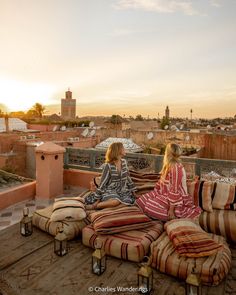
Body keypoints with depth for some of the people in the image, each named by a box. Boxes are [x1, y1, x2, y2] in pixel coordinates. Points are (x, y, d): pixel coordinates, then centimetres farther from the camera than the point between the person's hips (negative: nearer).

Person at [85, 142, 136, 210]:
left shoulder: (124, 162, 4)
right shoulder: (108, 166, -15)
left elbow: (127, 177, 15)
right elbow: (102, 183, -13)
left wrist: (132, 190, 16)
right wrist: (97, 199, -13)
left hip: (122, 191, 7)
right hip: (110, 190, -6)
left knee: (129, 201, -23)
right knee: (116, 201, -37)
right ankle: (93, 206, -21)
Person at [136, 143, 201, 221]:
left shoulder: (176, 168, -24)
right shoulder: (169, 166, 6)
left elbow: (175, 190, -25)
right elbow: (162, 181, 16)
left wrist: (171, 209, -23)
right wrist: (154, 192, 17)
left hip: (176, 199, -9)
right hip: (166, 194, 9)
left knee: (150, 207, -23)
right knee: (142, 199, 2)